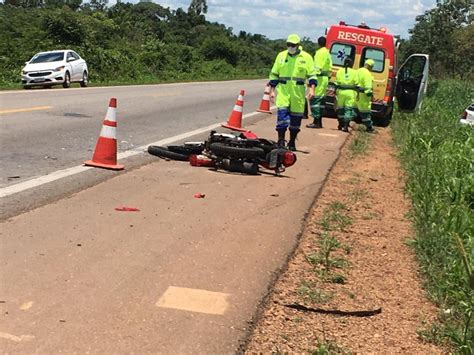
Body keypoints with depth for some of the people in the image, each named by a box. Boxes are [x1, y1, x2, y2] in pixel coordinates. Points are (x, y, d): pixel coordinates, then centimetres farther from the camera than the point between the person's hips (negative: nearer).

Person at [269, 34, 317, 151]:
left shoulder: (306, 57, 4)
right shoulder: (281, 56, 9)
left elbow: (312, 75, 4)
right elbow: (274, 74, 13)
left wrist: (312, 89, -10)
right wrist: (272, 90, 8)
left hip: (298, 92, 0)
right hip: (283, 90, 0)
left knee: (296, 116, 5)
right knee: (282, 113, -14)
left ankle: (292, 142, 17)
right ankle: (281, 140, -10)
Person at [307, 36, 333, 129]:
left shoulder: (319, 52, -10)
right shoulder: (327, 53, 17)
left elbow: (317, 66, -18)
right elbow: (330, 67, 18)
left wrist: (315, 75, -19)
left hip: (320, 78, -9)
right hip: (325, 78, 9)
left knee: (315, 99, -8)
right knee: (321, 100, 12)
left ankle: (316, 122, -11)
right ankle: (319, 122, 15)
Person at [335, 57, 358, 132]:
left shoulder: (340, 71, 4)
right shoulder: (354, 72, 2)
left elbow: (337, 83, 1)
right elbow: (356, 84, 0)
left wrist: (336, 92, 5)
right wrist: (356, 94, 5)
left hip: (341, 92, 1)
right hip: (350, 92, -1)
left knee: (340, 108, 15)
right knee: (348, 109, -2)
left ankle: (340, 125, 25)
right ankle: (345, 126, -14)